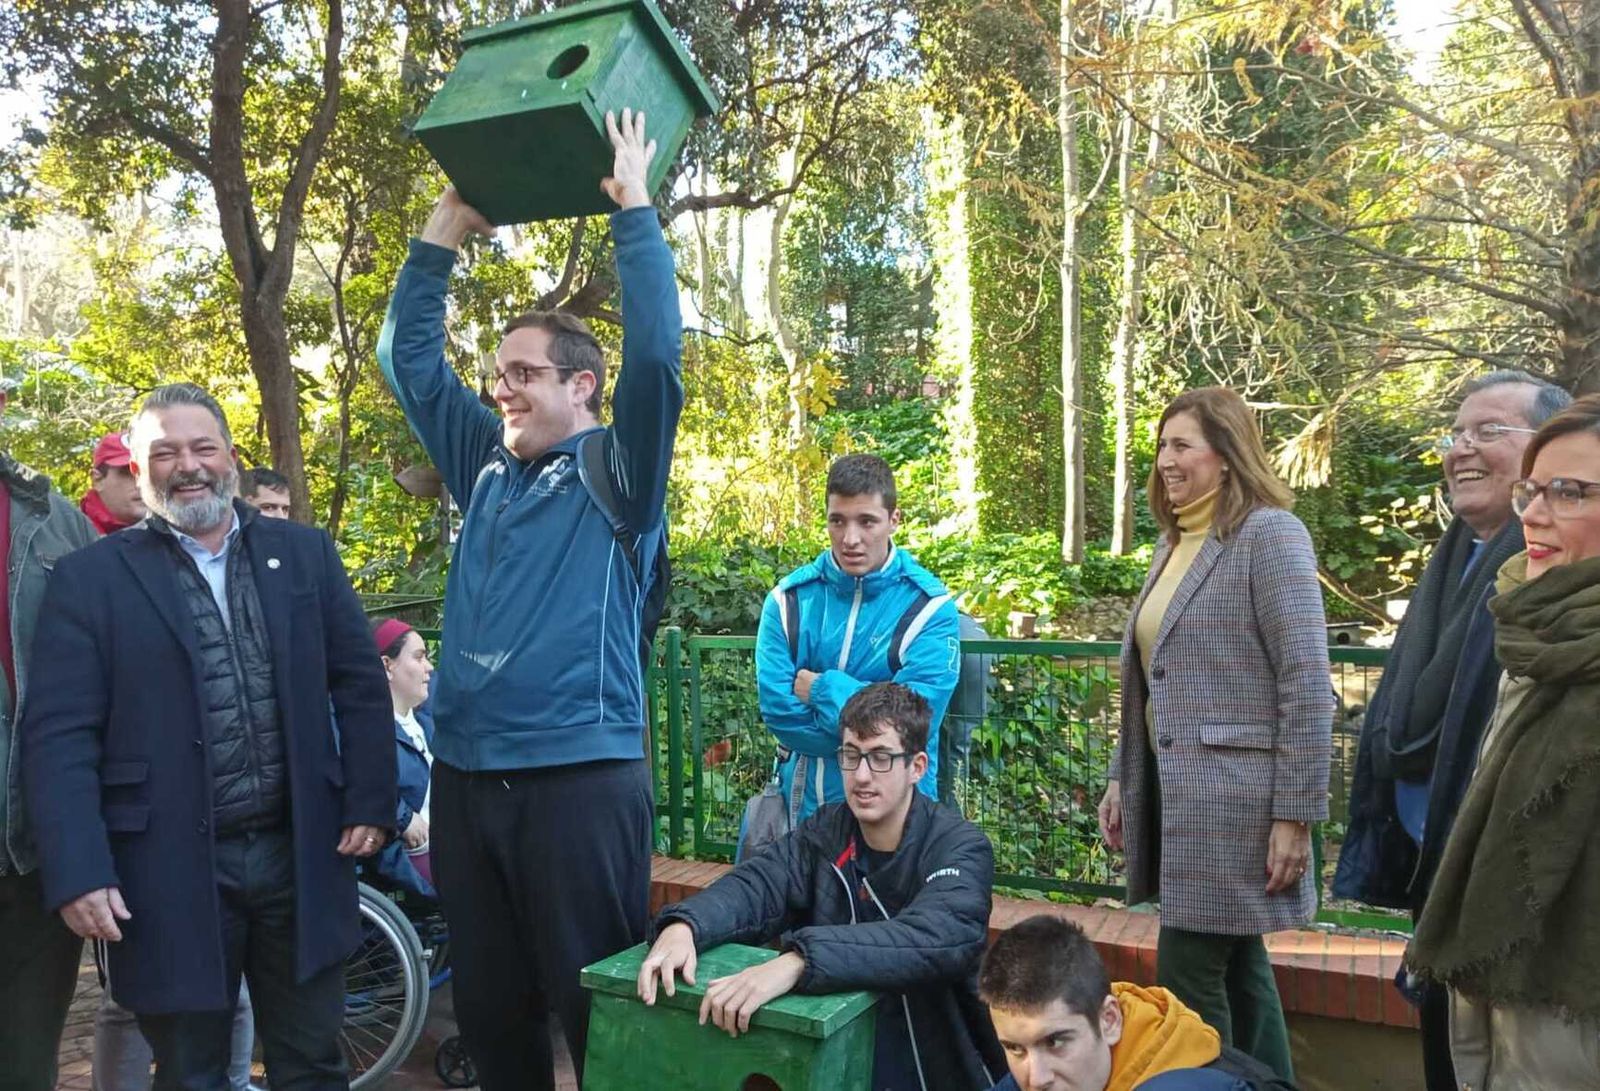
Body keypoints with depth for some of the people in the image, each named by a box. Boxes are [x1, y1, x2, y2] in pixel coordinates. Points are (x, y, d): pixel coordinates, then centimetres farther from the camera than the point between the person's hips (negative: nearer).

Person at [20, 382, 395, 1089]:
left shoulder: (306, 554, 7)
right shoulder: (90, 578, -1)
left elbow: (361, 685, 8)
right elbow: (59, 736, -5)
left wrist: (370, 802, 1)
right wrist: (77, 872, -12)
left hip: (300, 855, 2)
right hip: (172, 871, -2)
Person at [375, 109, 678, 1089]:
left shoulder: (618, 475, -4)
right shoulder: (487, 465, 12)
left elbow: (656, 353, -18)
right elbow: (409, 357, 18)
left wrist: (634, 206, -11)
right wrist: (447, 230, 12)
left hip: (581, 775, -6)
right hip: (467, 774, 6)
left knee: (597, 1005, 4)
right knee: (488, 1003, 17)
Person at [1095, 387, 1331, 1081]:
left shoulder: (1269, 534, -10)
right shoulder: (1174, 541, 14)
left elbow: (1307, 685, -15)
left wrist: (1296, 815, -16)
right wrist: (1122, 778, 15)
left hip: (1233, 789, -8)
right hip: (1177, 783, 8)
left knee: (1188, 975, -2)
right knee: (1236, 967, 16)